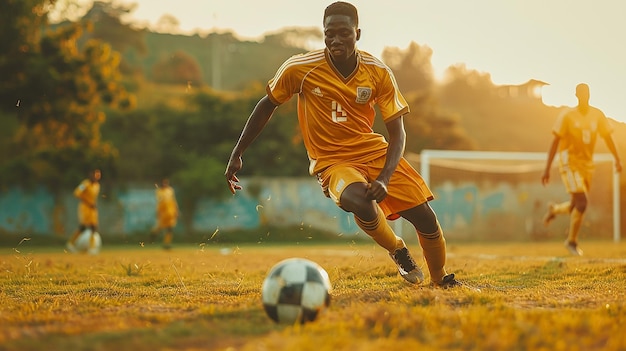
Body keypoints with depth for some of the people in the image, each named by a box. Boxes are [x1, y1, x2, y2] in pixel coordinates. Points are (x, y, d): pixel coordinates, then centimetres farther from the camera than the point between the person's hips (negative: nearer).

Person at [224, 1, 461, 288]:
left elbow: (397, 131, -8)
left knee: (426, 220, -5)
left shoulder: (379, 73, -10)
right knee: (360, 202, -36)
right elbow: (267, 105, 2)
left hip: (375, 151, 3)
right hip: (331, 161, -3)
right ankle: (398, 250, -4)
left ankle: (440, 280, 26)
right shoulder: (299, 69, -15)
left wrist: (384, 179, -24)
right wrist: (237, 154, 2)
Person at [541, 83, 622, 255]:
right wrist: (547, 169, -10)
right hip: (569, 162, -5)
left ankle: (554, 209, 44)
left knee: (577, 205, 10)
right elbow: (555, 142, -7)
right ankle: (572, 241, 2)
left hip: (587, 164, 5)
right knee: (582, 203, -16)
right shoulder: (567, 115, -8)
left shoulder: (597, 115, 4)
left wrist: (617, 159, -4)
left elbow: (607, 137, 9)